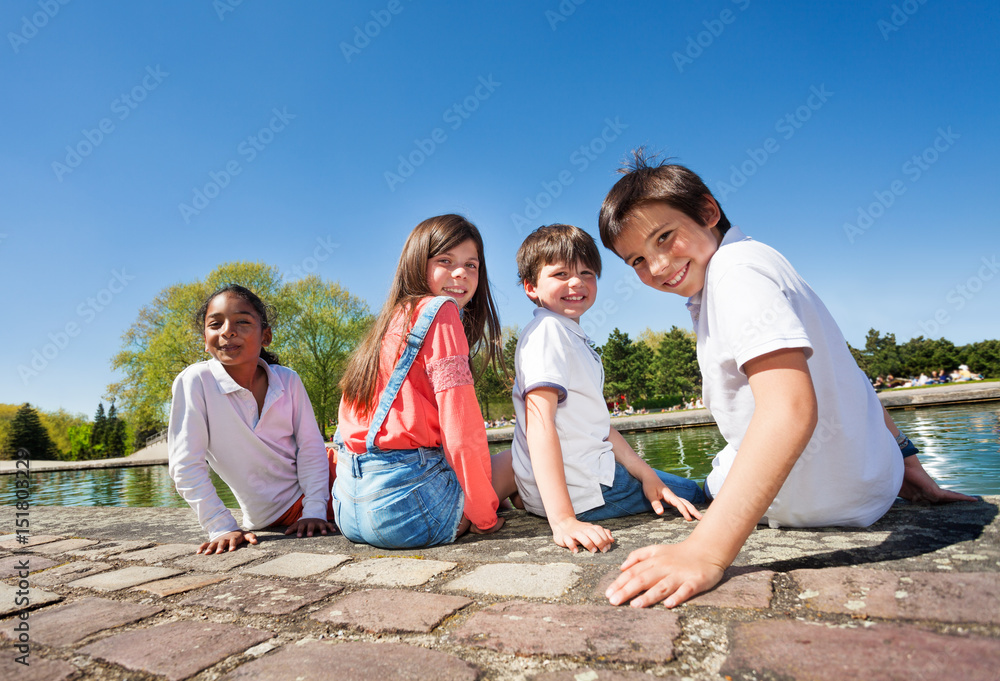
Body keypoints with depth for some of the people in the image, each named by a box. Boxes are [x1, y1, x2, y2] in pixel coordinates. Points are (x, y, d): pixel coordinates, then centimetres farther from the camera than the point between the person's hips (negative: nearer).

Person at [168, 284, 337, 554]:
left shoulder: (288, 380, -8)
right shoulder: (195, 381, -18)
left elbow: (310, 447, -7)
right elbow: (186, 466, -19)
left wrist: (314, 511, -16)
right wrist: (222, 528, -24)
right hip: (279, 511, -4)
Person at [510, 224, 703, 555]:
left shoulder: (574, 338, 13)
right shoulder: (546, 332, -18)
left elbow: (594, 421, 12)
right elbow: (539, 422, -28)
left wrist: (645, 472, 5)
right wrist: (563, 520, -34)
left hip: (589, 470, 10)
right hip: (576, 488, -10)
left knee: (691, 494, 25)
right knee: (693, 494, 6)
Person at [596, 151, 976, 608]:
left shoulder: (737, 269, -26)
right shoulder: (757, 262, 4)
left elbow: (791, 409, -40)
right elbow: (838, 378, 10)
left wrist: (704, 552, -46)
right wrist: (904, 459, 19)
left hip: (820, 505, -8)